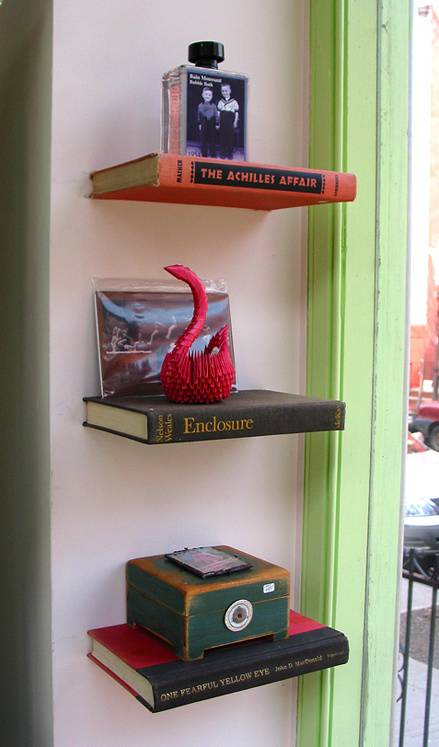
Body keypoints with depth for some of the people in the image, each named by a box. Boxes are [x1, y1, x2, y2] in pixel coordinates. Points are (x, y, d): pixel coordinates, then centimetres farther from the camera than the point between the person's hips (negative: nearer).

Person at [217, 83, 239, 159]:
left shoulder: (234, 102, -1)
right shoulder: (220, 102, 8)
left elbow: (236, 113, 1)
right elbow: (218, 113, 12)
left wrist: (235, 122, -5)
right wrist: (217, 122, 6)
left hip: (230, 123, -2)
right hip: (222, 123, 3)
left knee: (230, 138, 1)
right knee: (222, 138, 3)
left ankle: (230, 153, 8)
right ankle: (222, 153, 10)